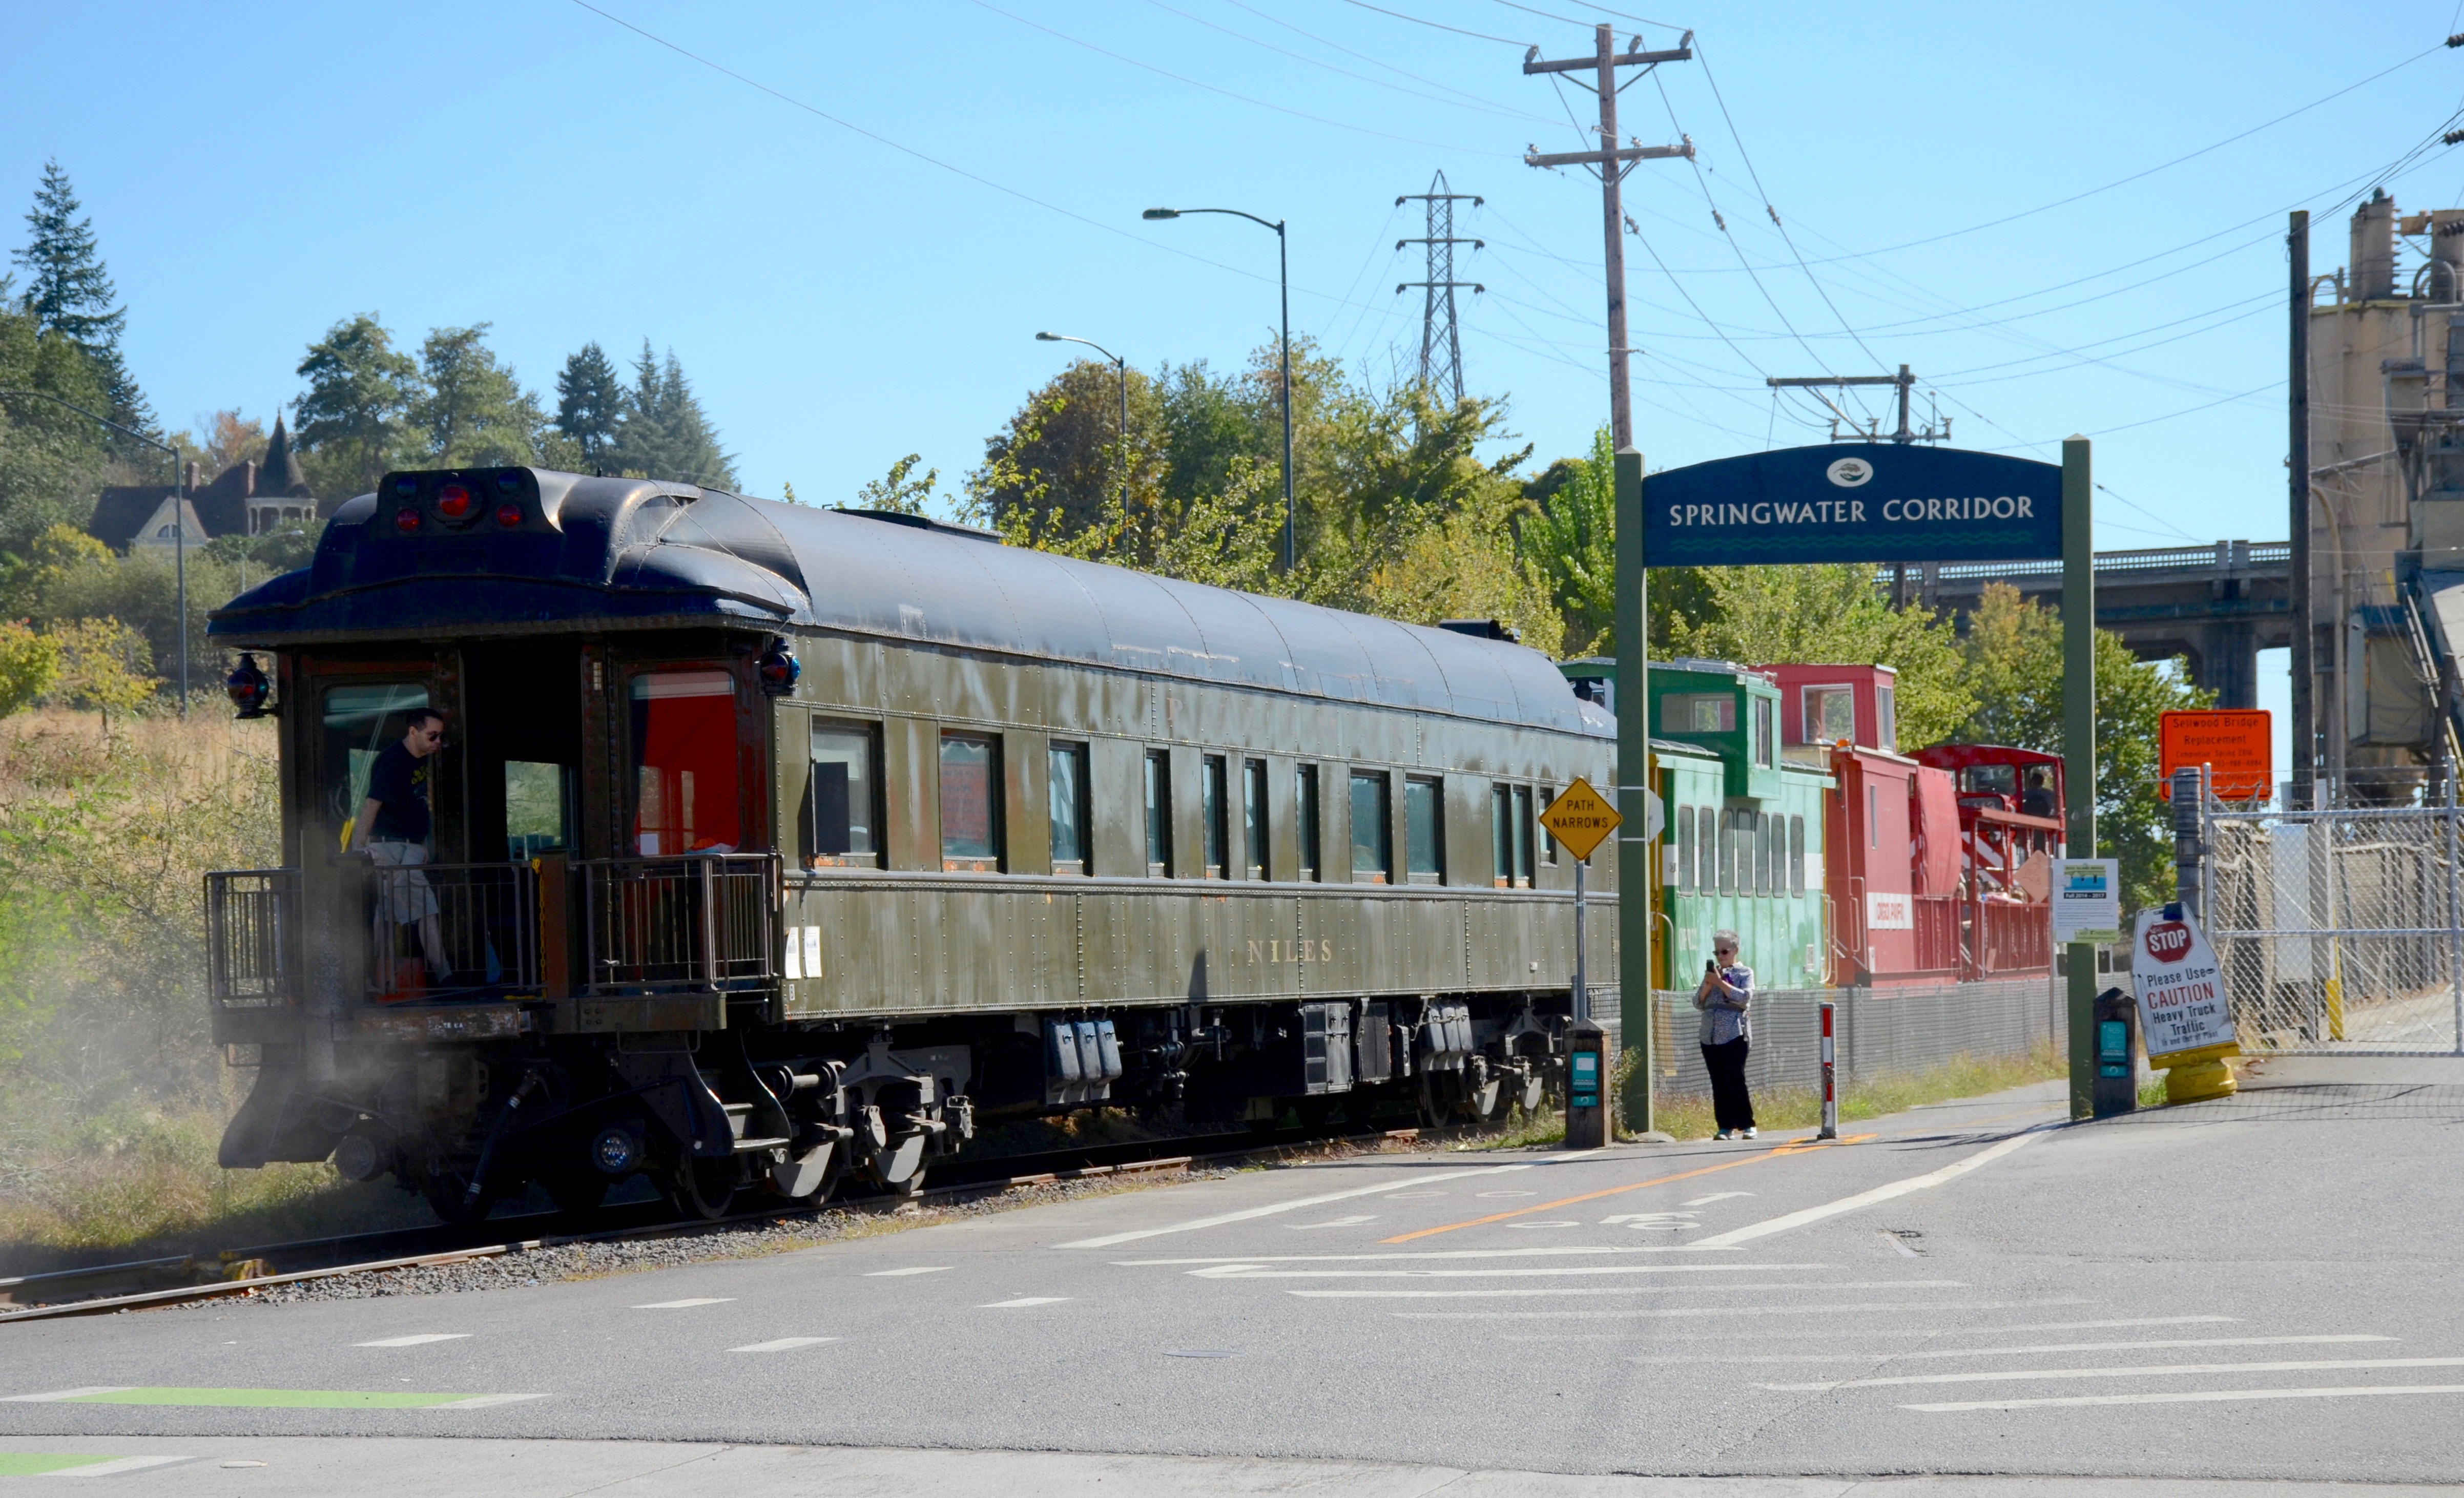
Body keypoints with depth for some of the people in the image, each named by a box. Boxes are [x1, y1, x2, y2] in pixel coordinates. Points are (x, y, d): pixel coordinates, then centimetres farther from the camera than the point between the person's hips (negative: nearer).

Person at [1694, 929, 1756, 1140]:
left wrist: (1720, 982, -13)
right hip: (1710, 1037, 5)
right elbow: (1698, 1002, 13)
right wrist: (1708, 985, -4)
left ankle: (1747, 1125, -2)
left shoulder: (1745, 973, 5)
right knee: (1719, 1084, 2)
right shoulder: (1712, 973, 18)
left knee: (1735, 1081, -10)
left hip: (1734, 1036, -5)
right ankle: (1725, 1127, 5)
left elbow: (1745, 998, -12)